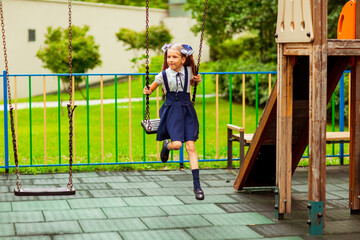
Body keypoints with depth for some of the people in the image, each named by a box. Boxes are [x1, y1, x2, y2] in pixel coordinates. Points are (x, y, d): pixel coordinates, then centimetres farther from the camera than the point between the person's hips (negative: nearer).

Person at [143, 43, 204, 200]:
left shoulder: (188, 71, 3)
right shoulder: (163, 75, -4)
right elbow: (150, 89, 8)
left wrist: (196, 80, 4)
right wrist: (147, 91, -14)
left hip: (186, 109, 2)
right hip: (171, 110, -2)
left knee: (190, 146, -5)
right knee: (177, 144, -20)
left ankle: (197, 185, -2)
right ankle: (166, 146, 21)